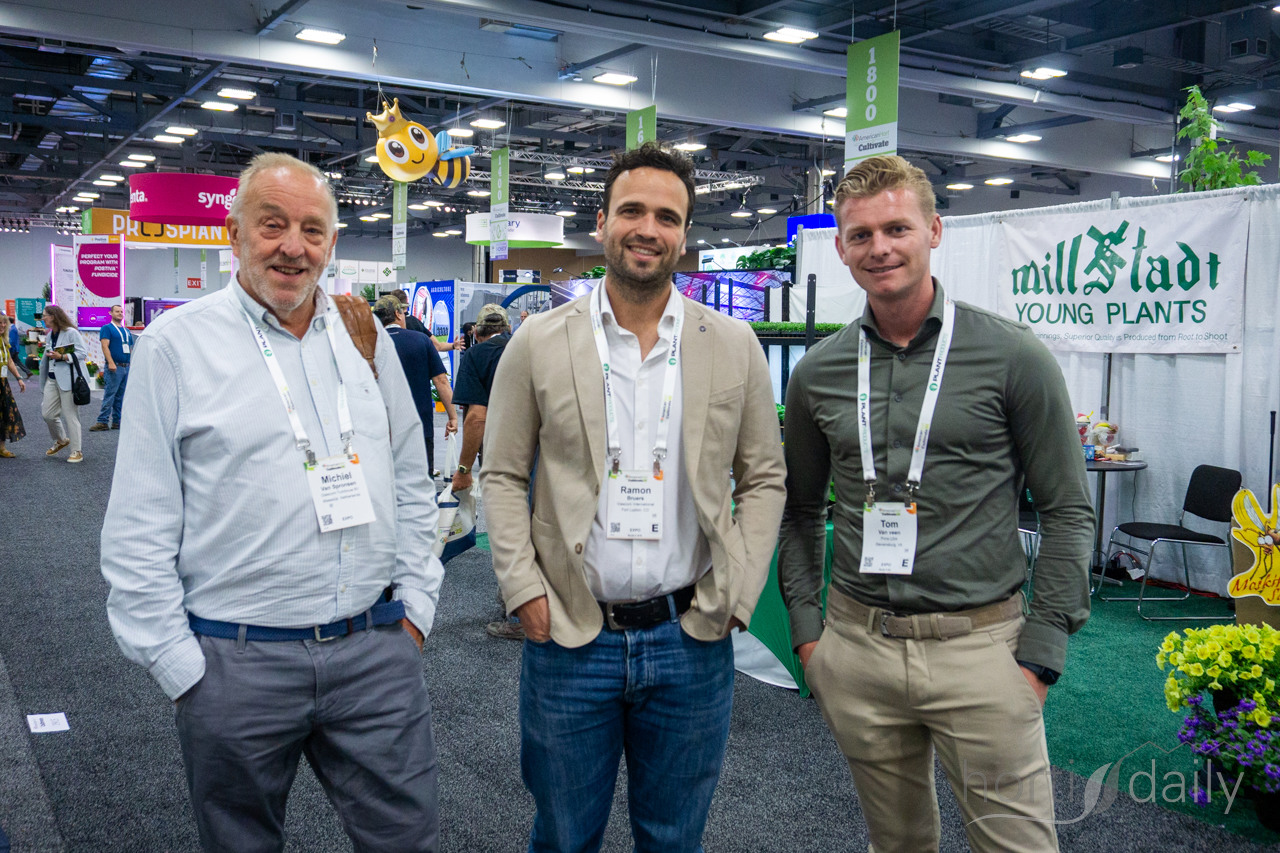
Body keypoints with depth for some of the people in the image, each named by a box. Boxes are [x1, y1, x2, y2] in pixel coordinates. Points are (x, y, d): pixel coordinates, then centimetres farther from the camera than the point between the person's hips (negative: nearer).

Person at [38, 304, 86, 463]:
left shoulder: (71, 332, -9)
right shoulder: (50, 336, 16)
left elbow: (82, 353, -16)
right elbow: (46, 359, 24)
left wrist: (61, 357, -23)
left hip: (68, 379, -8)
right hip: (52, 379, 8)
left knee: (70, 415, -5)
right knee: (48, 413, 5)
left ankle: (76, 451, 3)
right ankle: (61, 440, 29)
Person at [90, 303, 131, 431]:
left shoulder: (127, 331, 19)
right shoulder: (107, 328, -1)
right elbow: (105, 346, -11)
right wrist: (111, 363, -22)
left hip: (127, 367, 6)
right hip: (114, 367, -6)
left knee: (121, 396, 8)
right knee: (109, 394, -10)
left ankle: (117, 422, 11)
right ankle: (102, 422, -8)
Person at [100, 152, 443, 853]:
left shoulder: (367, 339, 8)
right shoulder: (176, 343, -4)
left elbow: (411, 484, 14)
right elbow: (138, 531, -4)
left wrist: (415, 604, 7)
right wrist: (178, 666, -6)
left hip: (377, 651, 3)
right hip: (234, 663, -2)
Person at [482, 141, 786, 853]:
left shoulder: (736, 347, 1)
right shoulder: (539, 344, -1)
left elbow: (764, 480, 6)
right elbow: (503, 477, 3)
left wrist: (733, 596, -3)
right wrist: (525, 590, -6)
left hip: (691, 640, 1)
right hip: (567, 637, 0)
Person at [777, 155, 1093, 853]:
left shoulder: (1012, 357, -5)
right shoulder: (817, 374, 4)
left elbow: (1066, 511, -3)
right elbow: (800, 510, 13)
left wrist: (1041, 653, -8)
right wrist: (806, 630, 6)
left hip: (978, 643, -3)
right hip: (856, 647, 3)